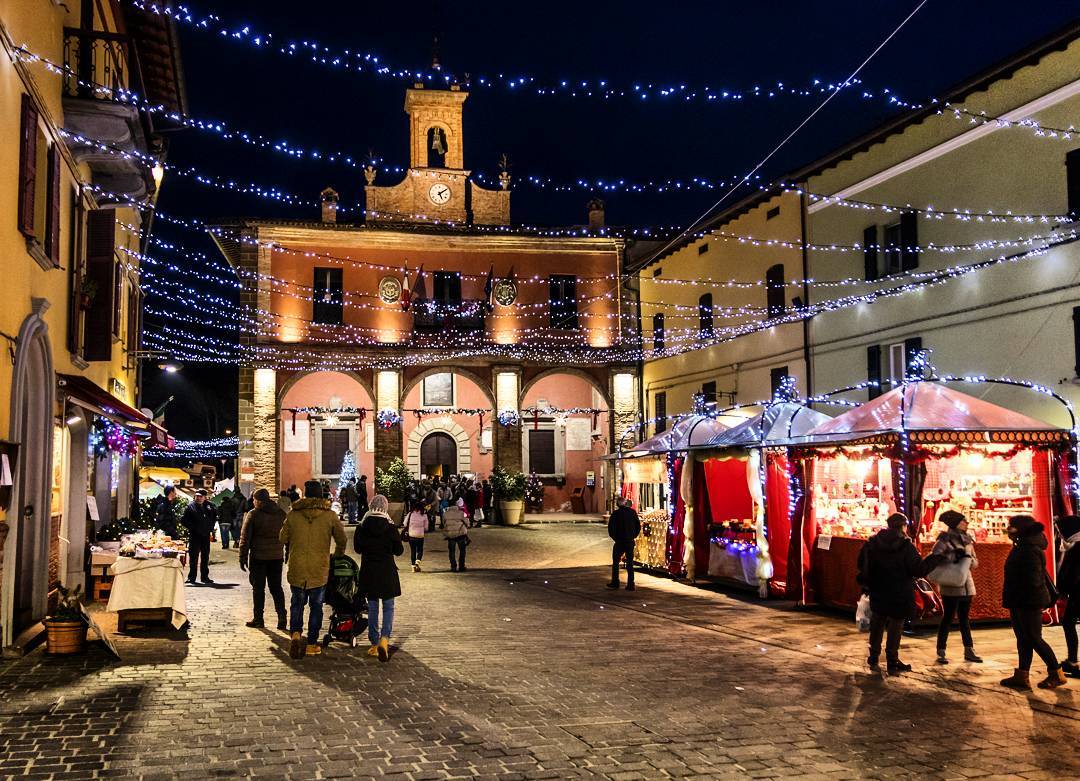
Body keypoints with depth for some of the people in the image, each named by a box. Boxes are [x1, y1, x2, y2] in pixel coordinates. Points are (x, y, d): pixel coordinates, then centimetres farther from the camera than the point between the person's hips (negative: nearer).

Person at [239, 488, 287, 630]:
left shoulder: (253, 514, -7)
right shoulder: (281, 513, 6)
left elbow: (245, 538, -8)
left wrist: (243, 557, -3)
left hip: (258, 557, -4)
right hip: (276, 557, 4)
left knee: (258, 588, 5)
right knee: (276, 588, 9)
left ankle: (258, 619, 8)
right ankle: (282, 618, 4)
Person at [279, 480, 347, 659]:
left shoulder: (293, 515, -3)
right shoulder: (330, 516, -4)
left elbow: (283, 538, 7)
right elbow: (341, 540, 3)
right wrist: (338, 555, 22)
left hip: (297, 567, 1)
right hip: (320, 570, 0)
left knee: (297, 603, 15)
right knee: (316, 606, 10)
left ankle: (295, 633, -7)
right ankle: (312, 644, 12)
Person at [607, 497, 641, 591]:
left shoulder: (616, 513, -8)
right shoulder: (632, 512, 1)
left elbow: (611, 527, -9)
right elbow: (638, 526, 5)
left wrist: (614, 537, 5)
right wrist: (633, 536, 12)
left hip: (619, 542, -3)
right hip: (630, 542, 3)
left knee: (615, 562, 12)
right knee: (630, 563, 8)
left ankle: (615, 583, 14)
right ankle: (630, 585, 4)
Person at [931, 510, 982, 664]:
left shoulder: (967, 540, 11)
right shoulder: (945, 539, -10)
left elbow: (975, 562, 13)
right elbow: (933, 558, -21)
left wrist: (969, 559, -9)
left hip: (966, 583, 7)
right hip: (950, 585, -7)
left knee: (964, 618, 14)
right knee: (948, 618, -4)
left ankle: (969, 651, 21)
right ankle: (941, 653, 1)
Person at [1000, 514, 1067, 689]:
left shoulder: (1030, 549, -20)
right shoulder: (1022, 547, 12)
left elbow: (1033, 579, -25)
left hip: (1029, 602, -10)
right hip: (1020, 602, 10)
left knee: (1034, 639, -2)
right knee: (1024, 639, 11)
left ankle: (1057, 674, 11)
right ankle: (1022, 676, 14)